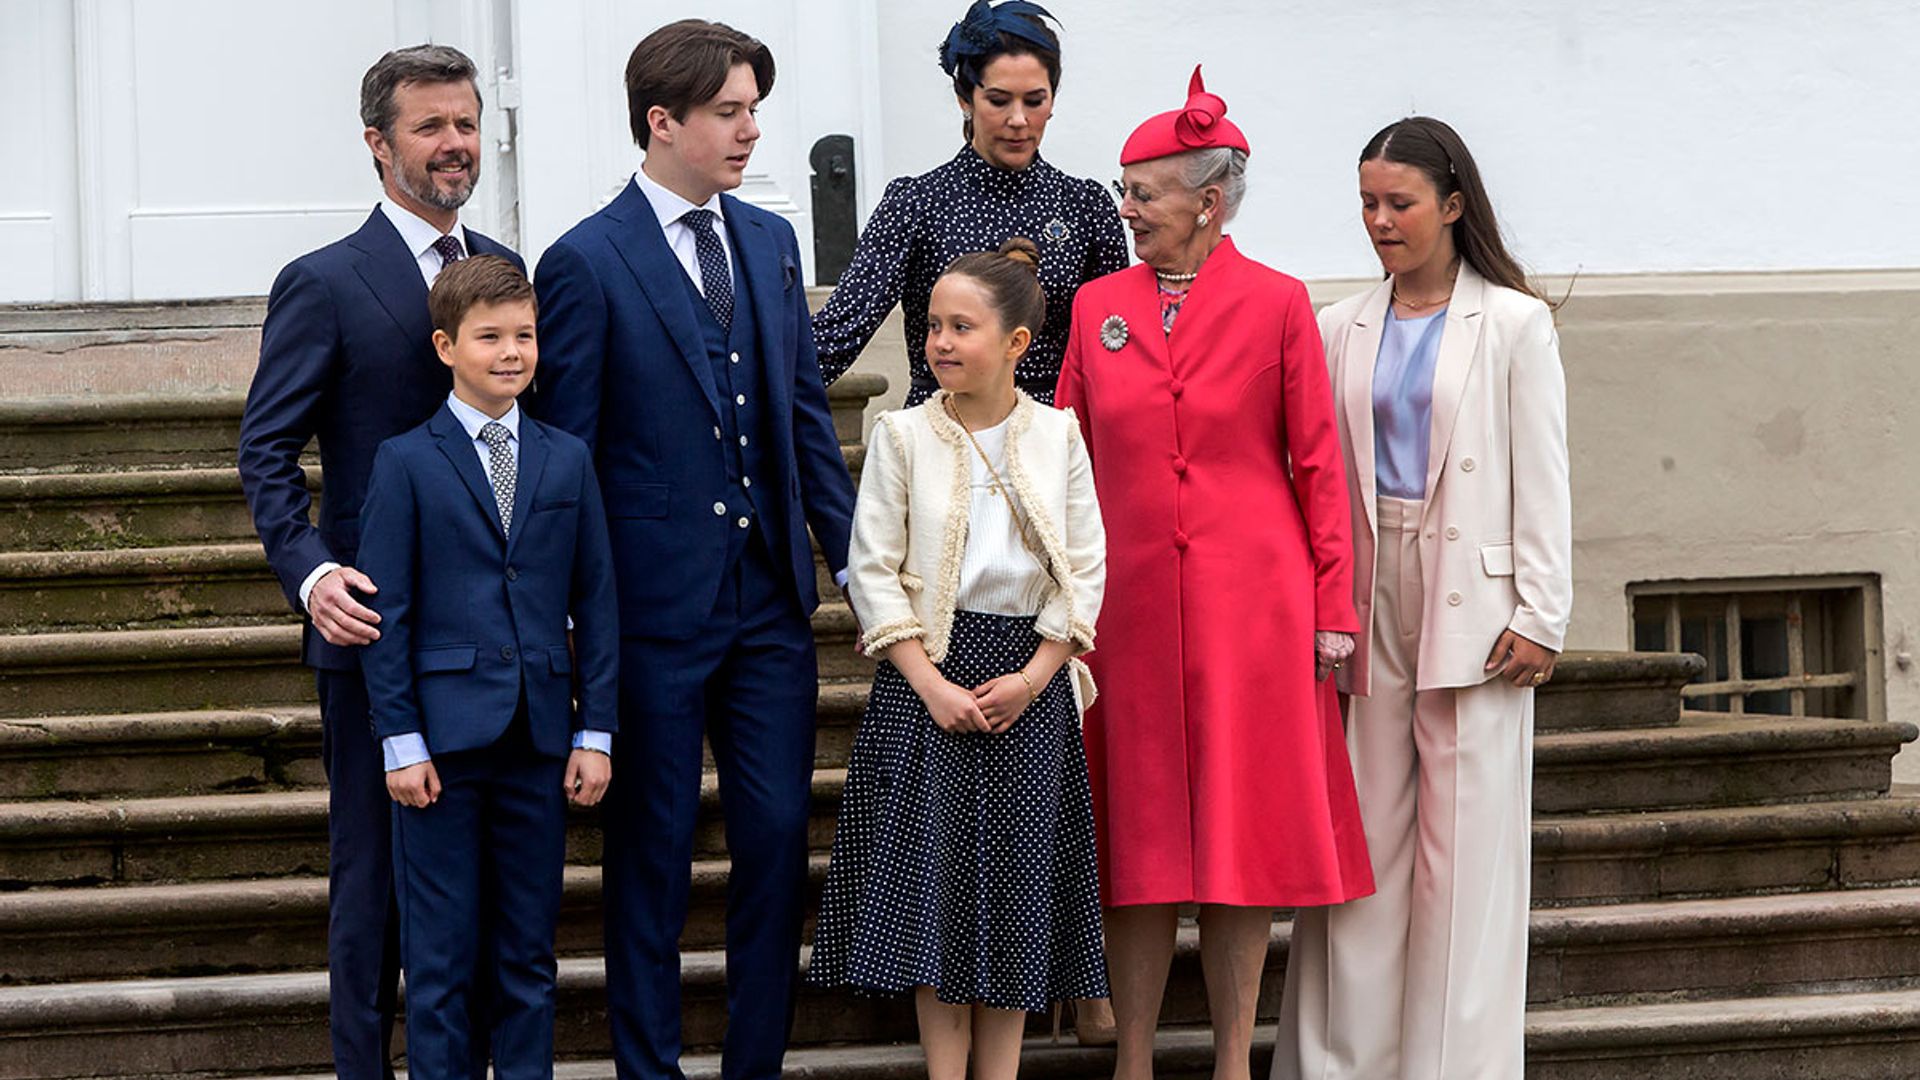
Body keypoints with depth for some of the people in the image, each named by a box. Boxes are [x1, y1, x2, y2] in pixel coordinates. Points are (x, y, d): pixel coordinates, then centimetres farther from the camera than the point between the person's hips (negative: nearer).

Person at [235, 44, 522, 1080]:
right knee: (373, 866, 3)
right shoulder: (323, 285, -6)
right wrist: (309, 572, -21)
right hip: (376, 622, -5)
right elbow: (267, 451, -6)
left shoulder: (503, 270, 10)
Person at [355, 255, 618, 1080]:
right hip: (444, 739, -3)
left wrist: (595, 732, 3)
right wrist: (399, 741, -8)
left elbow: (595, 603, 9)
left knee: (528, 955, 9)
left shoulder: (567, 460, 9)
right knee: (442, 956, 2)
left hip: (540, 737, 3)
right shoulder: (405, 462, -1)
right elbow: (385, 614, -3)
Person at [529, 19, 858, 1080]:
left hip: (771, 597, 5)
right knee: (651, 851, 5)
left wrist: (852, 555, 9)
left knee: (778, 834, 6)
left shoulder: (769, 240, 10)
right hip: (655, 605, -5)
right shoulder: (586, 262, -8)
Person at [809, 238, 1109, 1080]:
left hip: (1030, 678, 1)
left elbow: (1086, 569, 2)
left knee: (1019, 877, 3)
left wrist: (1032, 677, -9)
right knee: (933, 864, -3)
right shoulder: (903, 437, 0)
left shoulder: (1057, 436, 3)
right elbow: (874, 569, -2)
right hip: (927, 672, -1)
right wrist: (930, 683, -11)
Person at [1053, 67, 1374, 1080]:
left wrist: (1333, 607, -4)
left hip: (1252, 599, -2)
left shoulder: (1276, 303, -1)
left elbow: (1317, 464, 0)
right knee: (1140, 832, 4)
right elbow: (1071, 464, 11)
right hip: (1130, 598, 3)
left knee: (1241, 831, 2)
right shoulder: (1097, 306, 8)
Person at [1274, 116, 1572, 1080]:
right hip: (1370, 593, 3)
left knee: (1466, 836, -2)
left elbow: (1542, 478, -1)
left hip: (1472, 598, -3)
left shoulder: (1514, 324, 1)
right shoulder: (1341, 330, 11)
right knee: (1364, 829, 3)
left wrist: (1540, 614, -7)